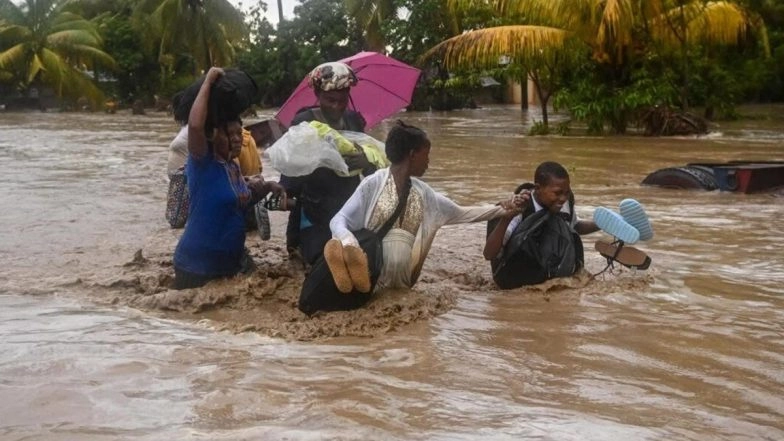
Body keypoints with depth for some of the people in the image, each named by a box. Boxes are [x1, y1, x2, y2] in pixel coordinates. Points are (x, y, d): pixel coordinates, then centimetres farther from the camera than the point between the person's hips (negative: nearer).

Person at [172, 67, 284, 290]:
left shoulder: (234, 167, 7)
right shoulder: (202, 163, -15)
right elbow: (195, 125, -34)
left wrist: (264, 188, 4)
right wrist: (208, 82, -25)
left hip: (233, 260, 8)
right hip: (197, 264, -8)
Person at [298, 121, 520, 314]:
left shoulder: (423, 193, 16)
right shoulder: (374, 183, 0)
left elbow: (461, 213, 30)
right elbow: (338, 220, -6)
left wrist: (500, 209, 26)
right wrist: (351, 245, -27)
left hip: (399, 271, 4)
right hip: (368, 254, -4)